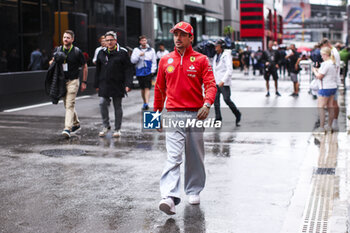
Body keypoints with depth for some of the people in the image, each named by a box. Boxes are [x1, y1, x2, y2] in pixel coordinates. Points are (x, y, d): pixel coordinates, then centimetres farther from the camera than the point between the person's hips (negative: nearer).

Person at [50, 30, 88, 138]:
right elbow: (51, 62, 19)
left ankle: (67, 129, -18)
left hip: (72, 81, -5)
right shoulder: (58, 50, 7)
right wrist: (52, 62, -6)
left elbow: (84, 67, 5)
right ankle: (76, 123, 33)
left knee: (69, 105, -13)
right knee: (67, 105, 14)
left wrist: (84, 82, 3)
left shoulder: (77, 52, -4)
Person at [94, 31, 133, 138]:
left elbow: (128, 69, -4)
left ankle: (117, 129, 14)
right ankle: (106, 126, 10)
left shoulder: (122, 52, -2)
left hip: (118, 84, -3)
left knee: (118, 107, 5)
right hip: (104, 84, 3)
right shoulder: (101, 53, 9)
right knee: (103, 104, -6)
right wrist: (96, 84, 10)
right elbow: (98, 70, 14)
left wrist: (128, 84, -12)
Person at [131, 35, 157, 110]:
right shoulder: (136, 50, 7)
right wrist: (139, 55, -15)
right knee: (142, 89, 11)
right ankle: (144, 103, 25)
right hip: (140, 72, 2)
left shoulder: (151, 50, 6)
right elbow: (132, 60, -1)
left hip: (148, 73, -2)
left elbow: (154, 62, 7)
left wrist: (153, 71, -3)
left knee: (147, 88, -12)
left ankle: (146, 104, -20)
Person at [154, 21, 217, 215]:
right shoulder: (165, 60, 8)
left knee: (195, 156, 11)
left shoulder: (201, 60, 2)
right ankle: (169, 197, -23)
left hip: (196, 114, 0)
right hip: (174, 114, 0)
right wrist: (157, 113, 15)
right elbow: (160, 88, 15)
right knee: (173, 156, -13)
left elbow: (210, 85, -6)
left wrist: (207, 104, -25)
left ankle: (193, 191, 29)